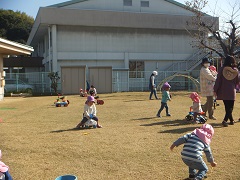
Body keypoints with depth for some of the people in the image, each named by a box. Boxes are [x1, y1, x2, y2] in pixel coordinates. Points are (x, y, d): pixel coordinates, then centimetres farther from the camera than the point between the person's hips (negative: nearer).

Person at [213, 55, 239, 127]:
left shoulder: (222, 69, -7)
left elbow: (218, 80, -7)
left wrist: (215, 90, -1)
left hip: (223, 91, 1)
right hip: (232, 91, -1)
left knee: (227, 107, 15)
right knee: (230, 107, 5)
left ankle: (231, 120, 24)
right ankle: (225, 120, -13)